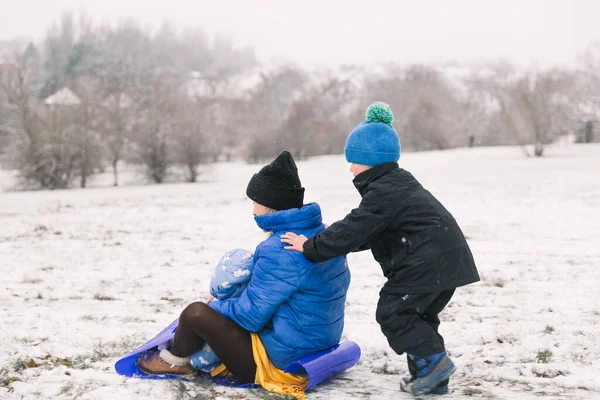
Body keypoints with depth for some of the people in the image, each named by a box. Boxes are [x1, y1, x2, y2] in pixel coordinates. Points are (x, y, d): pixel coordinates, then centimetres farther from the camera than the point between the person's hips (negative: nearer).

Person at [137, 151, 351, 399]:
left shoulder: (279, 251, -25)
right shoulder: (323, 234, 4)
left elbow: (251, 316, -21)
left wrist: (215, 306, -1)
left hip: (279, 362, -10)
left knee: (197, 313, -5)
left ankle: (175, 361, 22)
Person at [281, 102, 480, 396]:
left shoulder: (383, 193, -16)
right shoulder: (398, 183, 19)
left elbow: (354, 229, -18)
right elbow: (368, 233, 23)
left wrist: (311, 247, -11)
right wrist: (324, 244, 18)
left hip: (429, 262, -11)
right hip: (445, 260, 11)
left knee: (393, 312, -2)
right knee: (416, 314, 19)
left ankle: (432, 362, -4)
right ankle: (432, 376, 20)